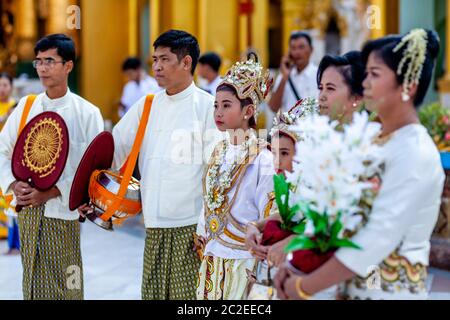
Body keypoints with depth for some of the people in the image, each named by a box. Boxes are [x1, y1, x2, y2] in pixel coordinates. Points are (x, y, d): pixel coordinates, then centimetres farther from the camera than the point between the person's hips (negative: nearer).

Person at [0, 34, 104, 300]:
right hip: (27, 208, 4)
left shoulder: (87, 113, -5)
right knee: (33, 284, 10)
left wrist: (51, 193, -15)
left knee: (65, 286, -1)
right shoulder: (25, 107, 8)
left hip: (62, 210, -4)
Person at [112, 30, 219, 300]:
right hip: (155, 225, 6)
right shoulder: (146, 106, 12)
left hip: (191, 226, -5)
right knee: (153, 292, 10)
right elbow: (114, 148, 13)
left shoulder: (209, 106, -5)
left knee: (188, 293, -3)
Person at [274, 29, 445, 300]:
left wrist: (304, 287, -18)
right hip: (355, 286, 7)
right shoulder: (375, 140, 6)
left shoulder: (415, 153, -17)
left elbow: (376, 240, -23)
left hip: (390, 290, -7)